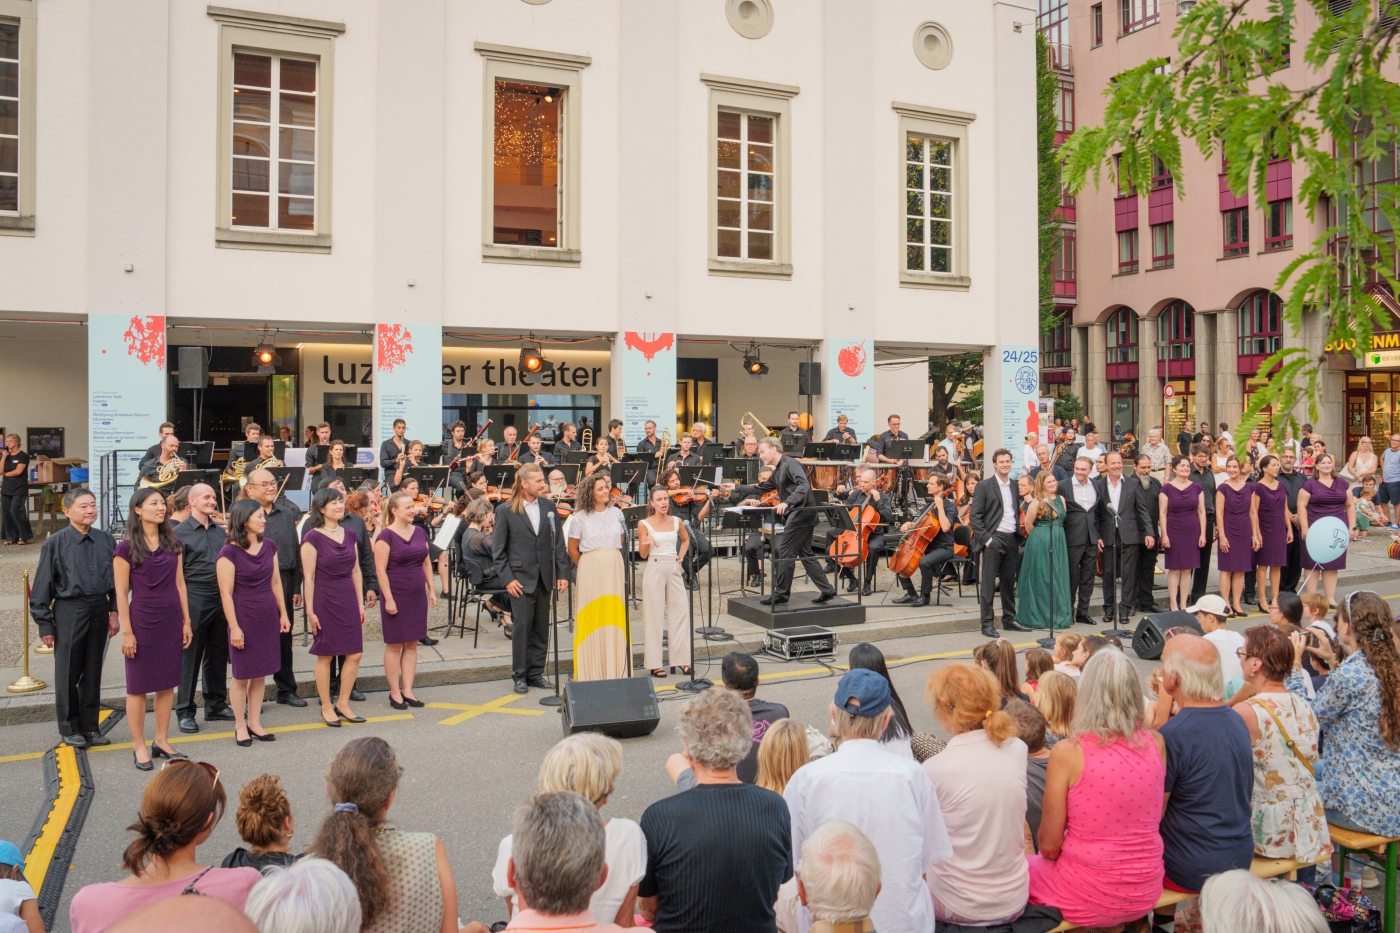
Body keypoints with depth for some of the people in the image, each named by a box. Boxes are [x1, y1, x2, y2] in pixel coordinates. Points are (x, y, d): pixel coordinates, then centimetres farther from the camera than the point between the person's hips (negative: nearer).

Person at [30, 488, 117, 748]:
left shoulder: (106, 541, 3)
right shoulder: (55, 544, -7)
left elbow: (116, 579, 9)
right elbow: (42, 587, -4)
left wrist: (114, 611, 3)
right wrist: (45, 624, -5)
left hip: (99, 611, 3)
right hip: (69, 612, -3)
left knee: (93, 672, 12)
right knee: (68, 673, 6)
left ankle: (90, 727, 24)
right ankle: (70, 728, 22)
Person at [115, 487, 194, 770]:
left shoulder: (172, 543, 7)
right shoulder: (126, 547, -7)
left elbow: (179, 583, 9)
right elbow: (121, 592, -7)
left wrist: (186, 621, 8)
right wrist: (127, 631, -10)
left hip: (171, 619, 5)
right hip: (142, 619, -4)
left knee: (167, 682, 9)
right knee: (139, 685, 4)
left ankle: (162, 740, 20)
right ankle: (139, 746, 13)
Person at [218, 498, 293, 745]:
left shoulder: (269, 546, 4)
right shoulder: (229, 552, -12)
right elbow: (226, 593, -12)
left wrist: (283, 613, 11)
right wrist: (234, 627, -14)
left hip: (268, 617, 5)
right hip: (244, 617, -5)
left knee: (259, 674, 12)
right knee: (242, 675, 6)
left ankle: (254, 723, 22)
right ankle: (240, 726, 19)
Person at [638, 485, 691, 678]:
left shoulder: (676, 522, 5)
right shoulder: (644, 524, -5)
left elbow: (686, 540, 24)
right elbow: (643, 555, -5)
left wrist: (681, 557, 10)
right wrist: (648, 544, -25)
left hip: (674, 570, 4)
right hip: (654, 570, -4)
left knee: (681, 612, 3)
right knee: (655, 616, 0)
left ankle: (682, 659, 12)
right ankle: (655, 663, 6)